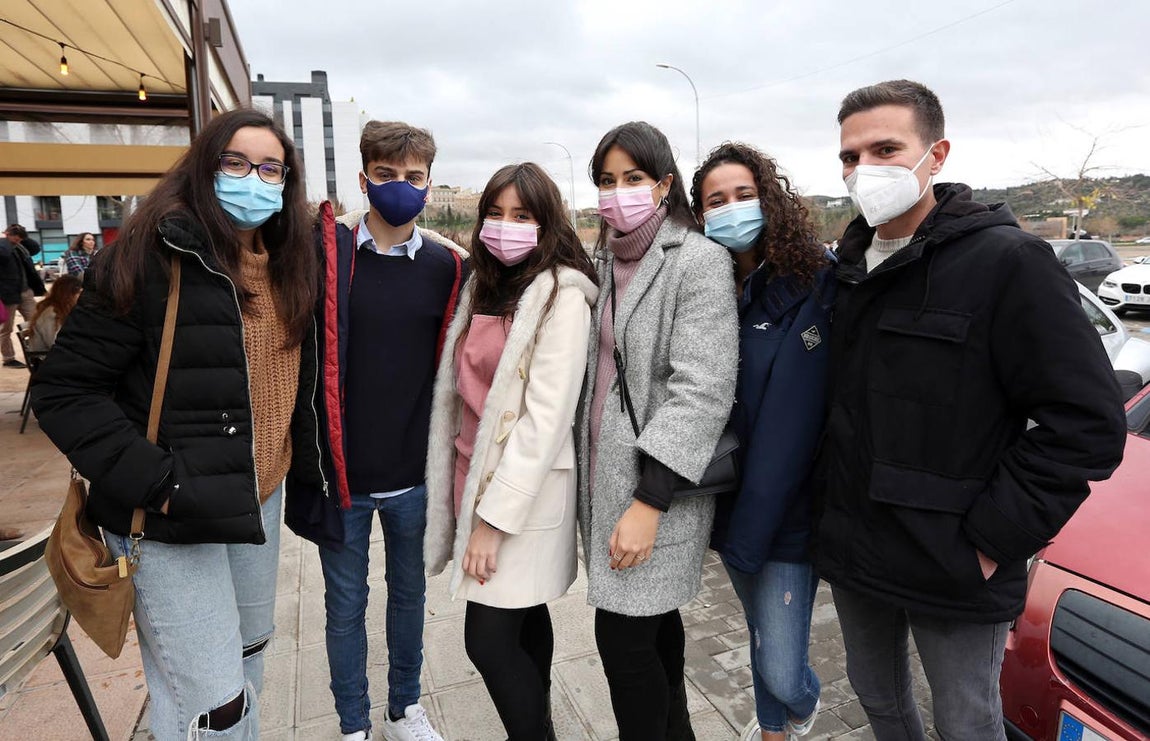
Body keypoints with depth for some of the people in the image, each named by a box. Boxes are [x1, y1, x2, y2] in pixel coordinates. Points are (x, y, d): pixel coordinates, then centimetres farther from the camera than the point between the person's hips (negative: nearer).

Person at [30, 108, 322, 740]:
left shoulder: (286, 266, 6)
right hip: (172, 520, -6)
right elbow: (64, 391, -15)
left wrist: (303, 465, 9)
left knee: (250, 655, 22)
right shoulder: (151, 257, -15)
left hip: (259, 499, 7)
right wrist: (156, 483, -20)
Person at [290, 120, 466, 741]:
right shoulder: (325, 249, -8)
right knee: (346, 605, 14)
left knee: (409, 591, 19)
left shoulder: (447, 265, -1)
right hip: (340, 471, -2)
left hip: (415, 474, 2)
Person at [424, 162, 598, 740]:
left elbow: (547, 416, -18)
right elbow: (462, 390, 12)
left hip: (526, 487, -7)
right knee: (524, 620, 18)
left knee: (489, 639, -2)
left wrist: (495, 517, -18)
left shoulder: (562, 295, -13)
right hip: (477, 473, 7)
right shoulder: (483, 285, 11)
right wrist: (472, 493, 9)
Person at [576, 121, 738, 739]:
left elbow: (702, 391, -20)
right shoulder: (607, 261, 11)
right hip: (606, 476, 7)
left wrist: (649, 501, -23)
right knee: (653, 622, 19)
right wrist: (589, 474, 16)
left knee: (623, 638, -1)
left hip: (658, 484, -7)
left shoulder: (700, 261, -12)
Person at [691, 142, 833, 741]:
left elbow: (791, 418, -20)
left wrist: (750, 533, -21)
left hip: (788, 512, -4)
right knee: (761, 632, 22)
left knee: (780, 671, 2)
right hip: (730, 507, 5)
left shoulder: (811, 284, -15)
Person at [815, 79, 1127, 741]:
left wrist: (991, 540, -18)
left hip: (954, 575, -5)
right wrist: (827, 501, 7)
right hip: (852, 557, 6)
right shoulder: (850, 266, 6)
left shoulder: (1010, 262, -14)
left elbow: (1087, 423, -17)